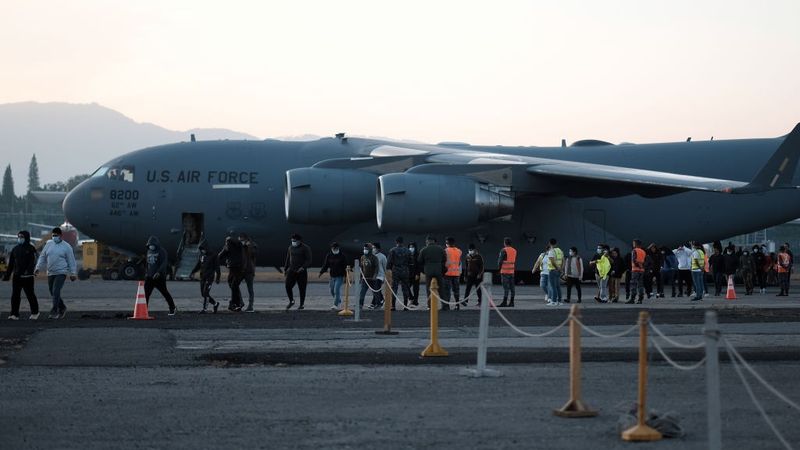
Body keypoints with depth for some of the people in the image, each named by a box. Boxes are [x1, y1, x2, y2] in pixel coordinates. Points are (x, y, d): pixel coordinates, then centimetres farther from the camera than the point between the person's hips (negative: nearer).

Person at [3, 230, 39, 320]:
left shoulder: (31, 248, -3)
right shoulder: (15, 249, 13)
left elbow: (33, 262, -13)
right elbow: (11, 263, 16)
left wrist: (28, 271, -28)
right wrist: (7, 275, 13)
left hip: (27, 276, -5)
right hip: (16, 276, 5)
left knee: (30, 294, 3)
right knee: (15, 295, 1)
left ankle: (35, 312, 17)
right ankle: (14, 314, 2)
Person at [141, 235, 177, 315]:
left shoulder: (162, 251, -8)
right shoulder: (149, 251, 15)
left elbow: (164, 263, -19)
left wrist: (159, 272, -30)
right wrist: (146, 272, 19)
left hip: (159, 276, -6)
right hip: (149, 277, 6)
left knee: (164, 292, 0)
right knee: (146, 293, -3)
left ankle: (173, 308, 12)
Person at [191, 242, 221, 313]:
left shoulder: (213, 256, -5)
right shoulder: (201, 256, 12)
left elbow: (217, 267, -4)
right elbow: (198, 266, 18)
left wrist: (218, 278, -7)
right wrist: (192, 272, 1)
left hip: (210, 277, -6)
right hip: (202, 277, 6)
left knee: (206, 293, -13)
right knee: (203, 293, 5)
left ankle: (205, 309, -7)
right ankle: (215, 304, 23)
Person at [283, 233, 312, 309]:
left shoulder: (305, 248, -8)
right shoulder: (291, 248, 9)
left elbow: (309, 260, -13)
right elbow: (288, 259, 17)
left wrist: (303, 268, -26)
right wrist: (285, 269, 13)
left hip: (301, 272, -4)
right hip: (291, 271, 4)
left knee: (302, 288, 0)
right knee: (288, 286, -8)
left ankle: (302, 304, 13)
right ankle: (291, 301, 12)